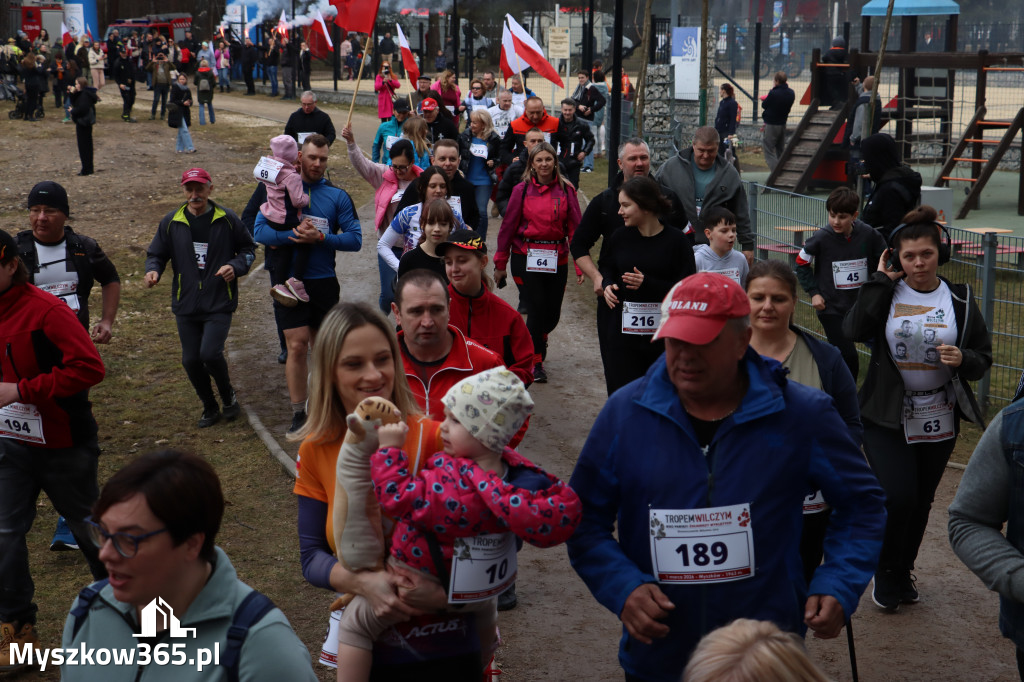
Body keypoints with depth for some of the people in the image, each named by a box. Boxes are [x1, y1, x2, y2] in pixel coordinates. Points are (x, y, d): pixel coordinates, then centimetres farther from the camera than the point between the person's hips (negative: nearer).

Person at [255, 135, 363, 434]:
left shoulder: (337, 196, 3)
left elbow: (355, 239, -4)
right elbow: (260, 230, -7)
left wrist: (320, 237, -18)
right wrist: (293, 235, -23)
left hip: (324, 282, 2)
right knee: (297, 346, -6)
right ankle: (298, 414, 3)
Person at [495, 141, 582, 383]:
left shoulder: (566, 190, 2)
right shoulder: (522, 190, -1)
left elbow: (575, 227, 2)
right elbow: (508, 226, 4)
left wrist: (581, 263, -5)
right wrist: (500, 263, 5)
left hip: (557, 259, 2)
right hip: (526, 257, -2)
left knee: (552, 313, 6)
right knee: (536, 307, -7)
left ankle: (538, 338, 41)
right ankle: (536, 363, 8)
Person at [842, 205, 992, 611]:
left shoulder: (959, 300, 0)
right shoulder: (885, 294, -5)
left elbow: (983, 359, 4)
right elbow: (854, 330, -24)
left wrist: (962, 359, -19)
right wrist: (881, 280, -19)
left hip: (938, 421, 3)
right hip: (886, 417, -3)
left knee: (921, 502, 14)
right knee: (898, 497, -13)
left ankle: (901, 572, 36)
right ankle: (886, 574, 12)